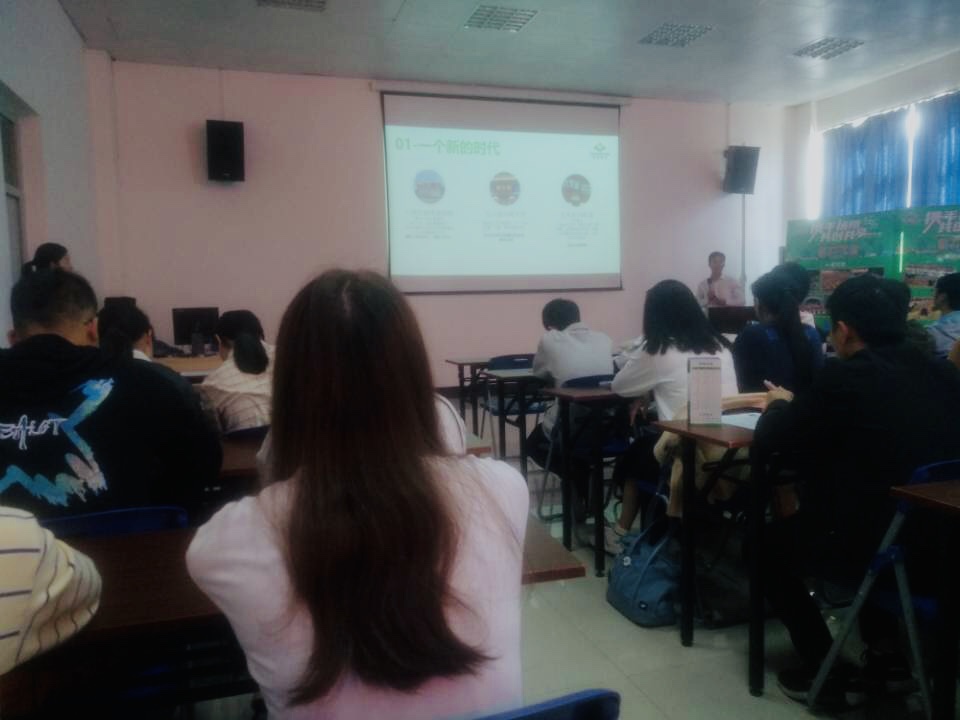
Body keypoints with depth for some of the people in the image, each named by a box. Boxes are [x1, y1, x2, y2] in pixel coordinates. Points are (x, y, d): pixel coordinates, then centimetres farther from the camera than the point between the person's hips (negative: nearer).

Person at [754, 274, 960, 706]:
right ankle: (885, 650, 37)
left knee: (769, 543, 18)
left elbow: (766, 442, -7)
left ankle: (824, 672, 19)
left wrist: (781, 405, 13)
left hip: (876, 548, -7)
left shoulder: (844, 376, -15)